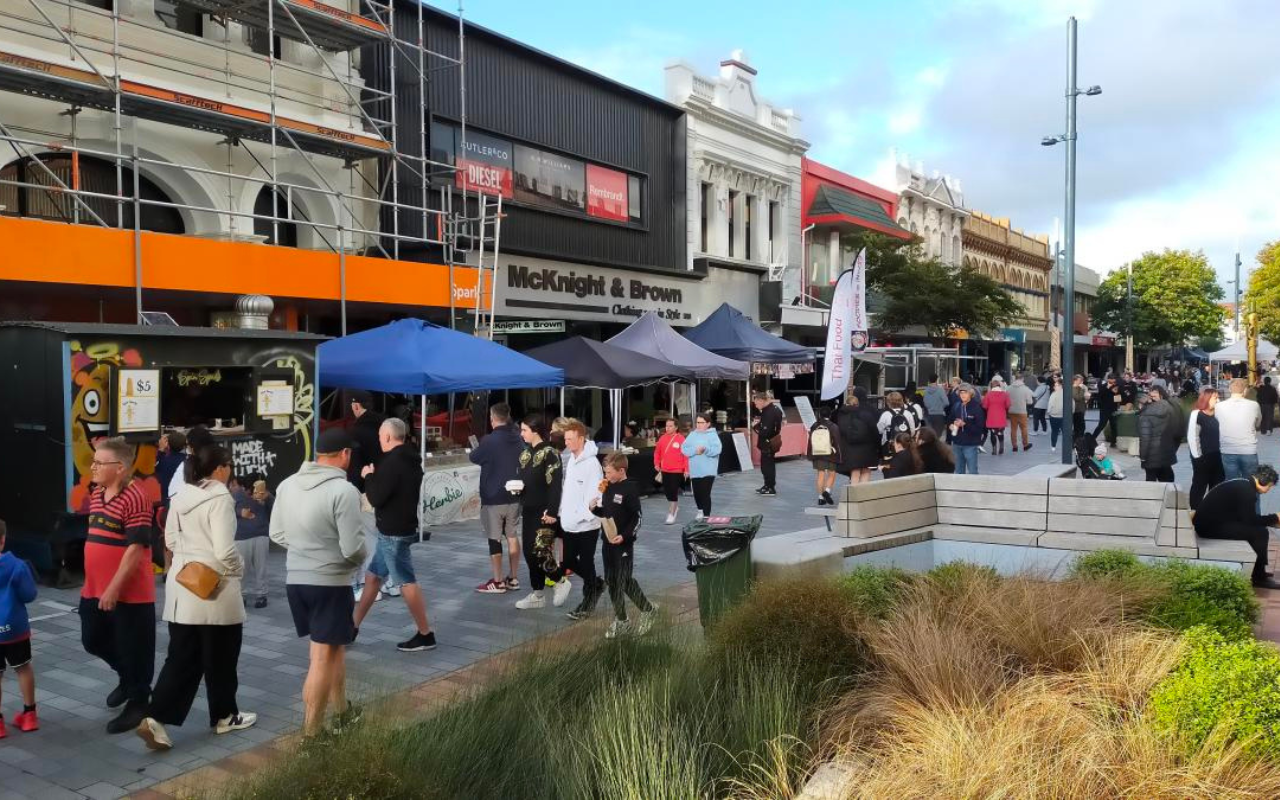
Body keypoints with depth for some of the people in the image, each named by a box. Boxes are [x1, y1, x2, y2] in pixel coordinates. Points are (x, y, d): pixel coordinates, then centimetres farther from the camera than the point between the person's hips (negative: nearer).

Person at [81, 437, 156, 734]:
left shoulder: (134, 498, -20)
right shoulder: (96, 495, 9)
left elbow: (137, 548, -23)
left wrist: (114, 588, -23)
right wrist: (97, 585, 20)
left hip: (130, 593, -9)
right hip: (95, 589, 9)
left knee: (133, 649, 4)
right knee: (93, 641, 21)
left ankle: (137, 703, 20)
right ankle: (127, 678, 44)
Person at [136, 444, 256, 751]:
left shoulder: (181, 498, 6)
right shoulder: (220, 498, -18)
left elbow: (170, 540, 12)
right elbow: (225, 550, -22)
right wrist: (238, 568, -5)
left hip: (182, 584, 7)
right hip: (215, 588, -7)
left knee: (182, 658, 11)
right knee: (220, 658, 10)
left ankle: (156, 719, 1)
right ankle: (224, 716, 25)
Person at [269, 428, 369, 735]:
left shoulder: (287, 485, 2)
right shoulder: (343, 490, -19)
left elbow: (277, 534, 11)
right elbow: (353, 548, -19)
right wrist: (357, 560, 2)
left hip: (295, 579, 7)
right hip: (330, 583, -7)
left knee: (334, 647, 22)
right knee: (323, 658, 3)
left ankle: (341, 713, 35)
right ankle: (310, 733, 10)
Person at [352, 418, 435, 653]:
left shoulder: (392, 462, -21)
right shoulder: (410, 460, 10)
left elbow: (375, 498, -20)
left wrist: (368, 476, -5)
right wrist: (376, 476, 8)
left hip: (394, 533, -10)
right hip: (393, 530, 10)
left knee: (407, 582, -4)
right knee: (372, 577, 17)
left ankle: (425, 635, 3)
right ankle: (352, 627, 27)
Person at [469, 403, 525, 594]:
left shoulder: (489, 440, -17)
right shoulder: (518, 439, 4)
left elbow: (474, 457, -1)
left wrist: (476, 448, 16)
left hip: (493, 497, -6)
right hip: (514, 495, 6)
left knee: (495, 539, 1)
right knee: (513, 536, 12)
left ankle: (497, 582, 5)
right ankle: (513, 579, 18)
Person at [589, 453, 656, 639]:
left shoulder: (630, 489, -15)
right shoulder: (608, 488, 9)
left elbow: (637, 518, -16)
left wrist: (624, 536, -24)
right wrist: (595, 508, -1)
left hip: (623, 542, -8)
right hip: (608, 541, 8)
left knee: (625, 580, -4)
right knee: (611, 581, 11)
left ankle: (648, 610, 17)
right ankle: (620, 620, 22)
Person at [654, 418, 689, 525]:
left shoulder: (681, 439, -11)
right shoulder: (663, 438, 4)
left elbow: (686, 455, -10)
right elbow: (657, 452, 14)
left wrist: (686, 470, -12)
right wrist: (657, 464, 4)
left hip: (677, 471, -5)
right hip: (665, 470, 6)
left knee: (673, 492, -5)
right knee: (667, 491, 13)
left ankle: (671, 515, 2)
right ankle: (675, 507, 38)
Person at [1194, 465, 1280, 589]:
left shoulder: (1241, 484, 15)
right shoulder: (1246, 490, -16)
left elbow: (1245, 517, 20)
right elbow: (1249, 519, -16)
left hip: (1209, 521, 11)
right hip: (1210, 526, -11)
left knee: (1255, 528, 17)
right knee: (1260, 532, -10)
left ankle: (1258, 572, 24)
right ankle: (1259, 577, 2)